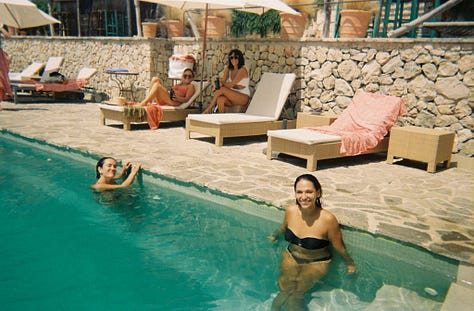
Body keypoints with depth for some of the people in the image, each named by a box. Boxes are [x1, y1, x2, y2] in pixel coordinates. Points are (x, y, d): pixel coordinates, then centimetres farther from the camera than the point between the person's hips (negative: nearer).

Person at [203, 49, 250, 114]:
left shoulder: (242, 70, -11)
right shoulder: (229, 69, 10)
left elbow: (231, 85, -17)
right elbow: (222, 81, -2)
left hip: (243, 98, -5)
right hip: (233, 97, 5)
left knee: (222, 89, -27)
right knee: (220, 99, -30)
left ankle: (208, 109, -19)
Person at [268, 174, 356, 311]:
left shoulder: (328, 219, -27)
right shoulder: (290, 211, -14)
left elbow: (339, 247, -9)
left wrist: (350, 263, 6)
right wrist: (274, 236, 29)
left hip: (316, 263, -3)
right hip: (290, 257, 3)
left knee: (296, 293, -17)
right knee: (285, 290, -15)